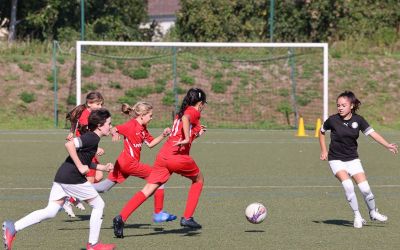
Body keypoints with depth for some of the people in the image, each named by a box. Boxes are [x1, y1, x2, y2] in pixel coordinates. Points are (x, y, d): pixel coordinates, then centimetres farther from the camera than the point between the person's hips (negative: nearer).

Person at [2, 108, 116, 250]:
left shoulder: (89, 137, 20)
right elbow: (69, 144, -26)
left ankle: (13, 228, -10)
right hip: (73, 178, -9)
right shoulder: (93, 138, -10)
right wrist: (80, 167, -21)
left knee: (50, 212, 3)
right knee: (98, 205, 7)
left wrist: (103, 168, 26)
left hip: (61, 177, 9)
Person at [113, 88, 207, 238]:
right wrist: (187, 138, -26)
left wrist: (196, 134, 39)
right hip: (179, 157, -6)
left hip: (163, 156, 6)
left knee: (148, 190, -1)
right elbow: (185, 118, -22)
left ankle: (121, 217, -18)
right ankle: (187, 218, 17)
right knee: (198, 179, 21)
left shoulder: (180, 113, 25)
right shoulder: (194, 112, 2)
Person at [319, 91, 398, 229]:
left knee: (365, 188, -7)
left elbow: (372, 133, -14)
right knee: (348, 185, -23)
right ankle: (357, 216, -8)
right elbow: (322, 131, 8)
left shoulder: (358, 120, -7)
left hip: (352, 159, 2)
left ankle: (373, 212, 21)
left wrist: (387, 145, -26)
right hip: (336, 159, -2)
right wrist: (324, 150, 6)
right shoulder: (333, 120, -10)